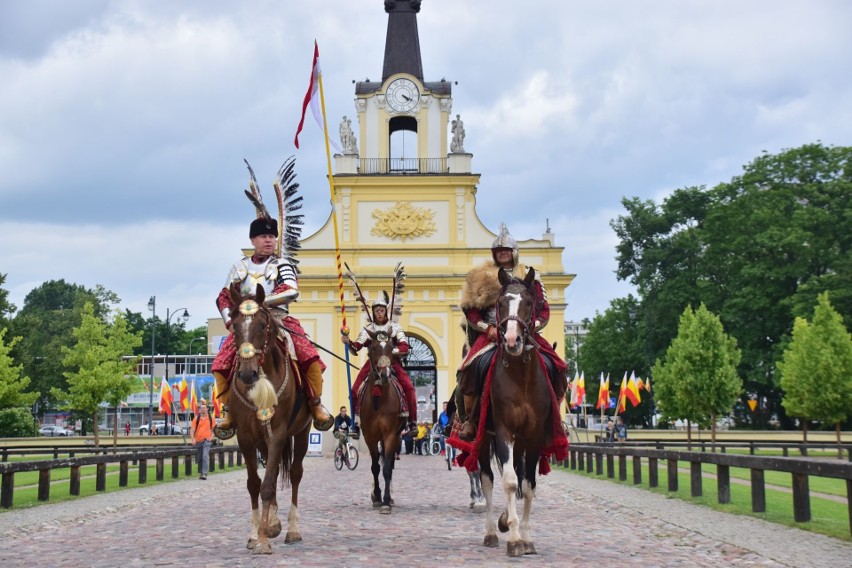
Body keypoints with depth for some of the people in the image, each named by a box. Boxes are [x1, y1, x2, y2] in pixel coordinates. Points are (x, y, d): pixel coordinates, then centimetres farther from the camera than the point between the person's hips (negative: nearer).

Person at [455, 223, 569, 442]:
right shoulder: (481, 278, 11)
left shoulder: (530, 278, 15)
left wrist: (531, 327, -9)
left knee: (553, 366, -21)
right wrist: (488, 329, -10)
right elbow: (470, 311, 6)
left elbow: (544, 311, 11)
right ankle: (469, 420, -15)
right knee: (471, 367, -30)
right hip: (491, 334, -1)